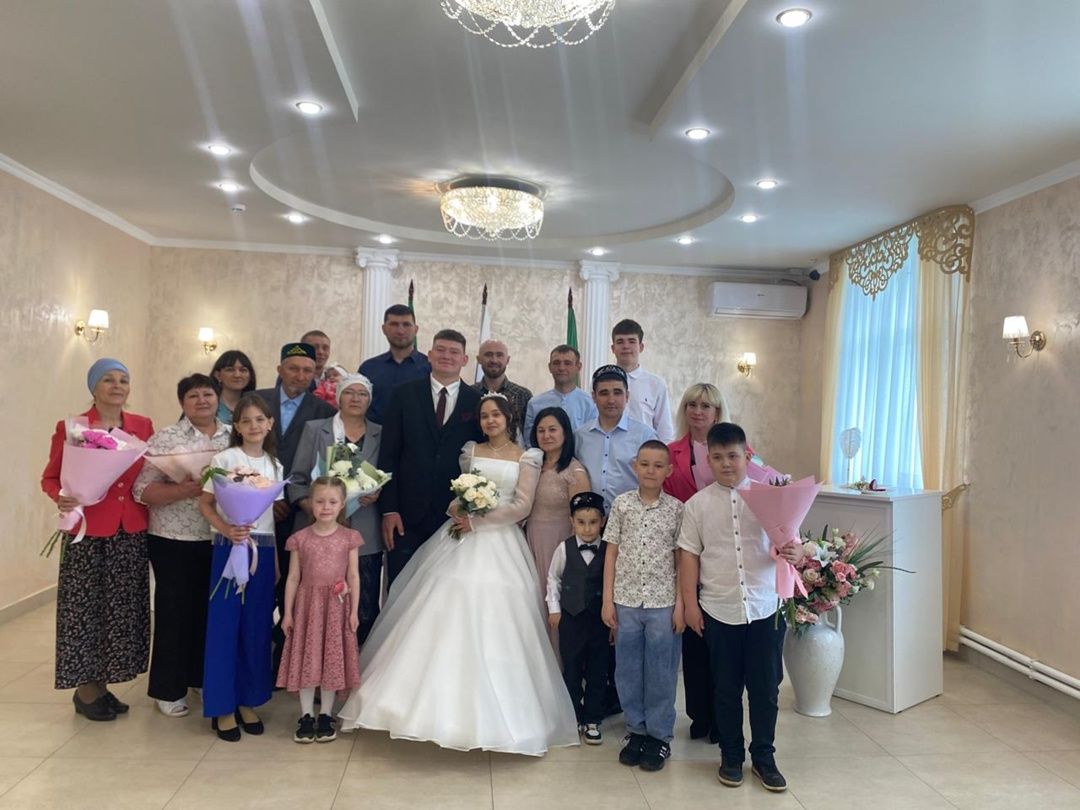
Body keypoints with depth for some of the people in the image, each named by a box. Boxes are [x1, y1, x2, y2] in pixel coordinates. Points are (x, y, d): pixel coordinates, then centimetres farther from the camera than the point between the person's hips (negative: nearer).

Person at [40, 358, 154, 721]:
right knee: (85, 609, 4)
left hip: (132, 534, 4)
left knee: (122, 610, 11)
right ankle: (85, 690, 21)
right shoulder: (71, 427, -6)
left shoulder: (143, 426, 6)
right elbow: (50, 478, -1)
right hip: (88, 533, -4)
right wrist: (61, 499, -20)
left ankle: (102, 685, 27)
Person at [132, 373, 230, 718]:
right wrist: (185, 490, -23)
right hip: (175, 540, -3)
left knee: (213, 609, 13)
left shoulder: (235, 436, 6)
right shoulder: (165, 438, -5)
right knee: (175, 611, 6)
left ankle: (206, 678, 30)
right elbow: (142, 489, -10)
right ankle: (169, 689, 21)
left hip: (222, 540, 3)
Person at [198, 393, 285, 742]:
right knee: (224, 625, 1)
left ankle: (248, 701, 23)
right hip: (230, 548, -4)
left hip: (264, 550, 4)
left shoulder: (275, 465, 9)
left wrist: (276, 561, 9)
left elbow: (274, 515, 12)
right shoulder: (224, 459, -4)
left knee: (257, 628, 9)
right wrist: (226, 529, -20)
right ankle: (222, 707, 13)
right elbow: (205, 503, -3)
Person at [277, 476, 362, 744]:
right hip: (308, 604, 0)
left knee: (332, 659, 7)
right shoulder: (300, 538, -1)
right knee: (306, 659, 5)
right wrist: (287, 612, 0)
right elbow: (293, 577, 2)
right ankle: (306, 716, 19)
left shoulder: (349, 538, -1)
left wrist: (354, 611, -4)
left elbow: (353, 576, 0)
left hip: (337, 606, 0)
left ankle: (326, 716, 21)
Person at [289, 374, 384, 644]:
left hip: (365, 537, 1)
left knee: (365, 612, 1)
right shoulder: (314, 429, 8)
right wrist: (309, 506, -10)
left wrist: (378, 494, -9)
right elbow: (297, 478, 5)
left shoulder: (381, 435, 10)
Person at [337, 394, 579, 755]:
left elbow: (522, 506, -4)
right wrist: (457, 510, -9)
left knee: (492, 626, -5)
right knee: (447, 619, -2)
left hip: (498, 545, -3)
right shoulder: (470, 450, 13)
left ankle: (491, 714, 8)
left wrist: (477, 521, -11)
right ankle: (440, 704, 8)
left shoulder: (527, 457, 3)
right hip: (460, 540, 3)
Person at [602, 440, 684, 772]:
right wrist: (607, 599, 0)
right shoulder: (622, 504, 1)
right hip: (626, 599, 1)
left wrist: (680, 604, -2)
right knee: (628, 670, 10)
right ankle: (637, 729, 27)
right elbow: (612, 554, 3)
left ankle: (660, 735, 23)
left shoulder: (677, 509, -1)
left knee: (661, 672, 7)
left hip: (662, 602, -1)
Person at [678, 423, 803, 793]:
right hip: (719, 610, 0)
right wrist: (690, 603, -2)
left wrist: (793, 552, -22)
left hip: (766, 608, 0)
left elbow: (793, 544, 2)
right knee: (726, 688, 12)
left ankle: (764, 756, 28)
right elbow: (689, 555, 1)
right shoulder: (698, 504, -1)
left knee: (766, 687, 9)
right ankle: (731, 755, 29)